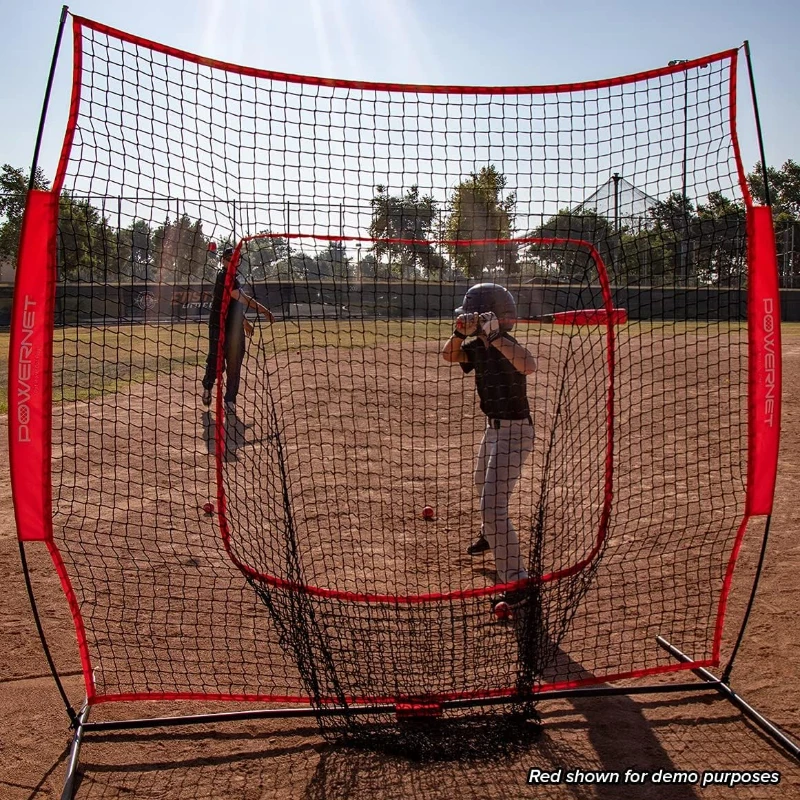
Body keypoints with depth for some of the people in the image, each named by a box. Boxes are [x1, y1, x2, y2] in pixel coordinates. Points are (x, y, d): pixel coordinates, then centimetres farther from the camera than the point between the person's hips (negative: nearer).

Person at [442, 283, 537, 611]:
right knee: (484, 485, 32)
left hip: (513, 431, -10)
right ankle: (490, 536, 60)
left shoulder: (507, 345, -25)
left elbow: (529, 366, -43)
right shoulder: (479, 346, 0)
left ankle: (517, 582, -12)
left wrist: (494, 336, -45)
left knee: (493, 505, -17)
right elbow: (449, 356, 1)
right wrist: (460, 332, -17)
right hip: (494, 427, 10)